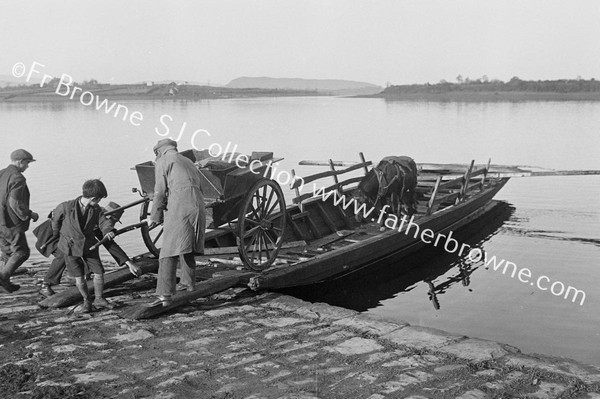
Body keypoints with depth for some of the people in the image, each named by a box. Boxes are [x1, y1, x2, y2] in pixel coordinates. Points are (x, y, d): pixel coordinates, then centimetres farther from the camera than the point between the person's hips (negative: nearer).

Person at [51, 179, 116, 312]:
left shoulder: (96, 210, -8)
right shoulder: (66, 207, -19)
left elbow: (103, 222, -8)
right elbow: (55, 219, -2)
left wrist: (108, 231, -32)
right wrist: (55, 235, 13)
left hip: (89, 246, 3)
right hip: (71, 246, -3)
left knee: (99, 272, 1)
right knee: (79, 276, 2)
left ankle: (99, 299, 21)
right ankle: (86, 301, 22)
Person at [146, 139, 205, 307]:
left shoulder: (162, 162, 8)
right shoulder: (188, 162, 29)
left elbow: (160, 191, 0)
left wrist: (154, 217, 9)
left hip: (178, 208, -7)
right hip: (198, 206, 7)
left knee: (169, 252, -9)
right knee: (187, 247, 25)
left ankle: (165, 295, -16)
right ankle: (189, 283, 36)